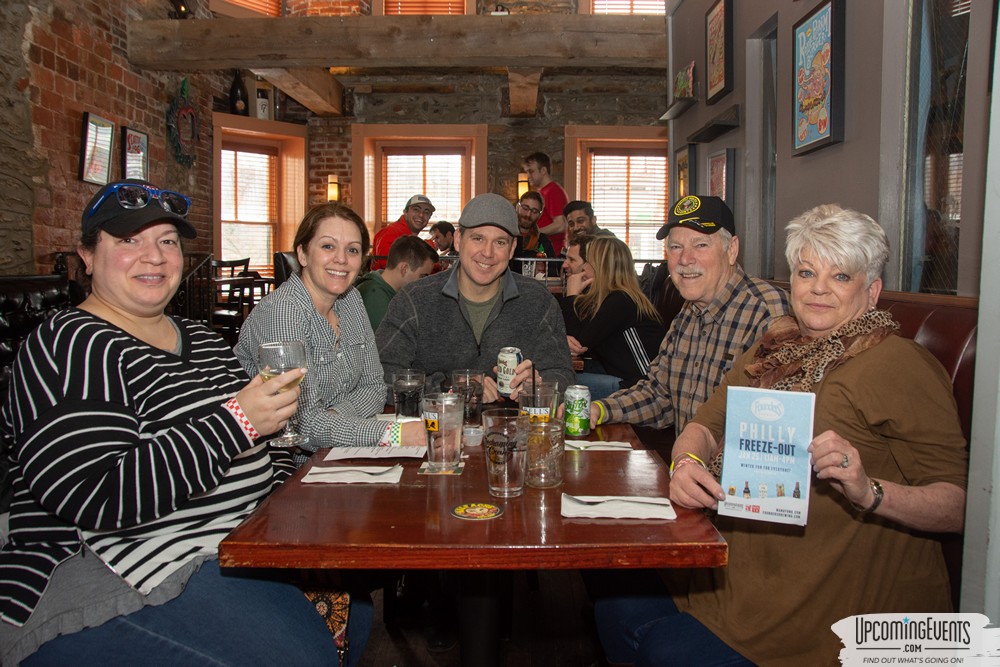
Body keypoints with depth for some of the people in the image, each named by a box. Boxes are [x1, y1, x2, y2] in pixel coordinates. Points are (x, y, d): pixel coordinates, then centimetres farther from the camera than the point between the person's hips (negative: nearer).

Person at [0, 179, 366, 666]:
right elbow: (98, 498, -24)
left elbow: (255, 449, 23)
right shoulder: (71, 347, -11)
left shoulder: (199, 337, 14)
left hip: (240, 543, 9)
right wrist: (236, 422, -24)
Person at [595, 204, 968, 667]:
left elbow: (959, 505, -14)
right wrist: (687, 463, -13)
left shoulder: (897, 364, -11)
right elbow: (706, 424, 9)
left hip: (836, 608, -6)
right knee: (616, 608, -3)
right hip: (743, 572, 6)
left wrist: (869, 492, -33)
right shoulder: (777, 347, 10)